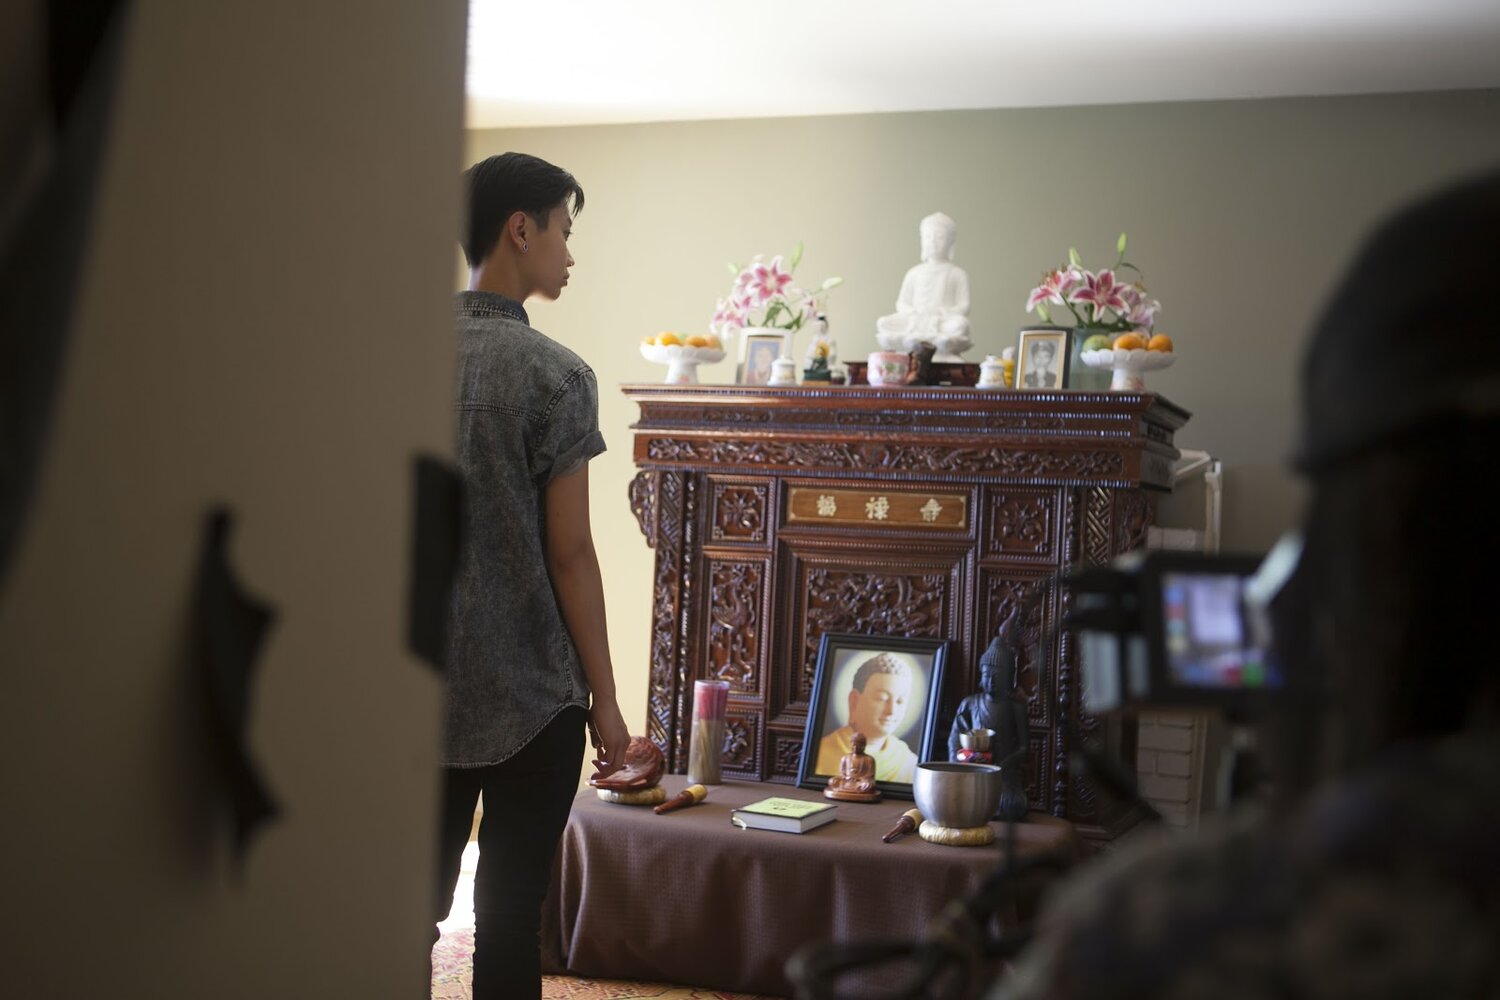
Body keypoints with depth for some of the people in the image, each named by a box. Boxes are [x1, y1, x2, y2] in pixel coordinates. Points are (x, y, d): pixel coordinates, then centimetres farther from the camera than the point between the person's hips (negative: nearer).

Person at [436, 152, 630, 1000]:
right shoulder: (555, 374, -12)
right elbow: (570, 554, -12)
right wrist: (605, 700, -4)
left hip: (427, 690, 5)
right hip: (531, 695, -5)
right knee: (509, 915, 4)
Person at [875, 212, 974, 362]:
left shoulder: (957, 274, 13)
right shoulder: (914, 273, 21)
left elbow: (963, 307, 4)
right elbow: (901, 303, 15)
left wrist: (942, 312, -14)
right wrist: (914, 311, -8)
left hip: (944, 320, -2)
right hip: (915, 321, 3)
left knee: (960, 324, -37)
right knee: (883, 323, -23)